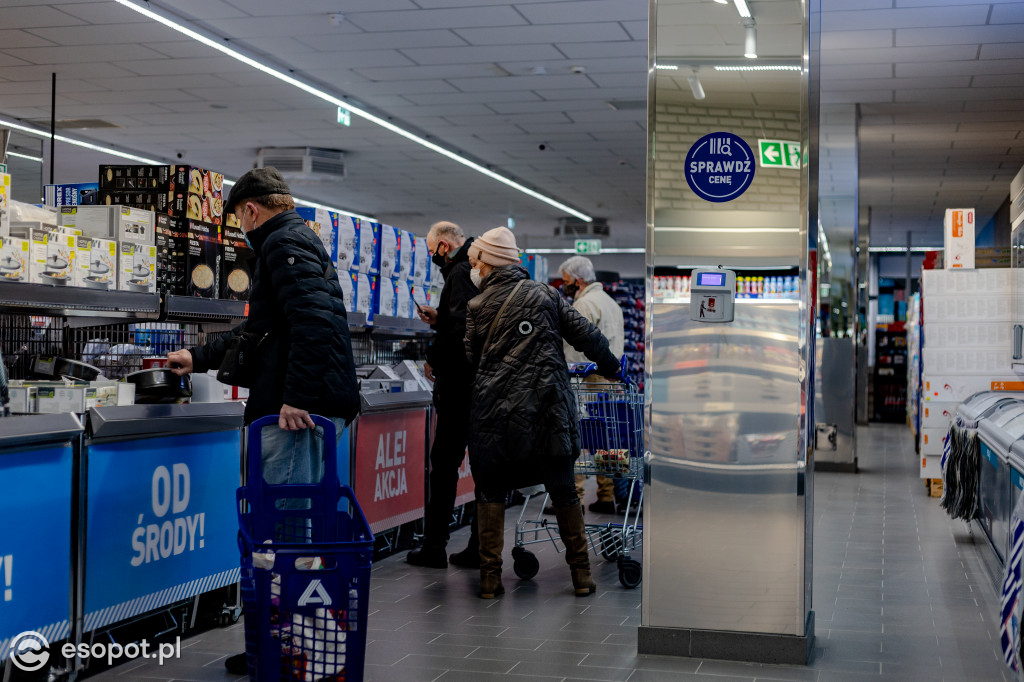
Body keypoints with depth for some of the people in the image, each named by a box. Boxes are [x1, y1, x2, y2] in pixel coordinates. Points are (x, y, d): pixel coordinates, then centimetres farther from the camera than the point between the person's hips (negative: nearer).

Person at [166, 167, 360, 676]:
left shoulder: (284, 242, -7)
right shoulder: (299, 240, 27)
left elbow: (314, 319, -23)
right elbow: (261, 330, 35)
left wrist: (296, 398, -24)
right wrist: (199, 358, 38)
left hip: (298, 410, -10)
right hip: (320, 406, 10)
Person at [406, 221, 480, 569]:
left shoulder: (460, 274, -13)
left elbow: (462, 329, -24)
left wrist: (434, 359, -11)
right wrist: (440, 319, 19)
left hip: (461, 384, -9)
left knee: (444, 462, -2)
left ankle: (434, 546, 2)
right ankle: (480, 548, 13)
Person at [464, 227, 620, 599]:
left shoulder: (477, 307, 3)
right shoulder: (544, 294, 7)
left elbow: (469, 361, 5)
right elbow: (585, 335, 6)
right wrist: (612, 367, 19)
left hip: (495, 411, -1)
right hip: (548, 409, 1)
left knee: (491, 492, 10)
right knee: (563, 489, 11)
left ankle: (490, 575, 6)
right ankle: (581, 574, 13)